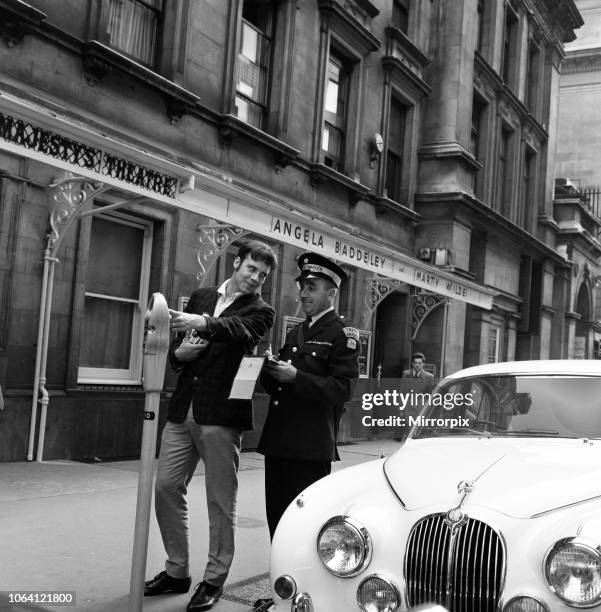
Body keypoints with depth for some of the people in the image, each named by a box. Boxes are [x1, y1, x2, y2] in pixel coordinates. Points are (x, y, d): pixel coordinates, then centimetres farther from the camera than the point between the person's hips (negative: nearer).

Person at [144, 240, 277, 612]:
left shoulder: (260, 311, 1)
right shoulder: (201, 297, 16)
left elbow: (239, 329, -21)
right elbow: (177, 348, 20)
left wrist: (201, 323, -39)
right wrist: (180, 353, -4)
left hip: (221, 416, -5)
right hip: (182, 411, 5)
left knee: (221, 502, 0)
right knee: (166, 489, 8)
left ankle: (214, 581, 15)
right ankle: (177, 572, 24)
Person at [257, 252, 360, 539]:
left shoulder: (342, 334, -3)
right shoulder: (295, 333, 19)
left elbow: (342, 390, -13)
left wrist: (296, 377, -20)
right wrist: (269, 373, -2)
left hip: (311, 448, -7)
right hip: (277, 442, 7)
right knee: (276, 520, 10)